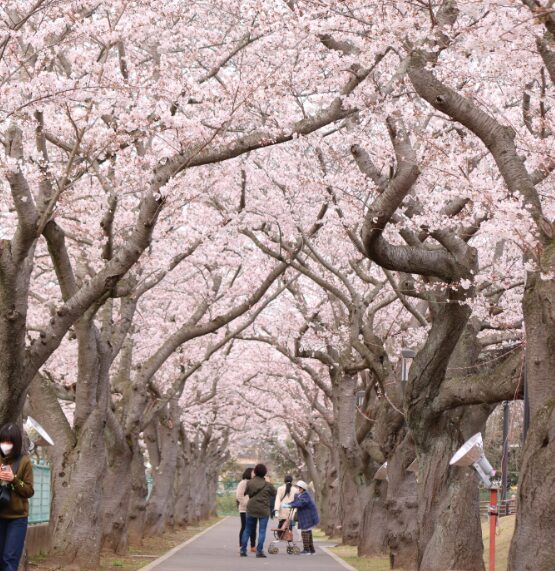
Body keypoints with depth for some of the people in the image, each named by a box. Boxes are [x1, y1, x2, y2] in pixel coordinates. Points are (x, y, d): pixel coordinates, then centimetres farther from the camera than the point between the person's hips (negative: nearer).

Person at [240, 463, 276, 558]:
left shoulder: (250, 483, -1)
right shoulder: (267, 485, -6)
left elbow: (245, 493, 7)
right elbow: (275, 494, 3)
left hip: (251, 509, 3)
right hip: (264, 510, -3)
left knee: (247, 529, 13)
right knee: (262, 531, 1)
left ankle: (243, 550, 12)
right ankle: (259, 550, -6)